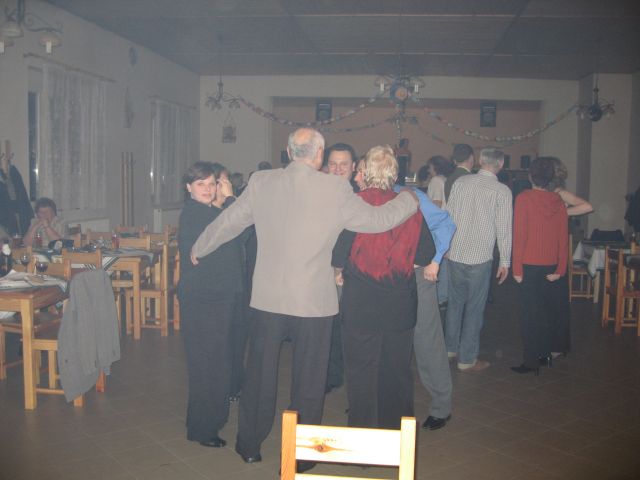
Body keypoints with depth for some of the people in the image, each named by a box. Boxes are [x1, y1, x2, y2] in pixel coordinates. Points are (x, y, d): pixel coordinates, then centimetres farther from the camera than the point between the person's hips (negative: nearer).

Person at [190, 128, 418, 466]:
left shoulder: (260, 183, -3)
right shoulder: (335, 189, -11)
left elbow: (228, 221, 7)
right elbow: (375, 220, -4)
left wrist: (199, 249, 25)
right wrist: (408, 200, 15)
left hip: (267, 298, 3)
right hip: (314, 301, -2)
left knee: (260, 373, 18)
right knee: (308, 378, 13)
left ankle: (250, 445, 33)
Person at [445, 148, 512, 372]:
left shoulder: (460, 182, 2)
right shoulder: (502, 191, -8)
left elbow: (447, 215, 7)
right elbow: (504, 229, -7)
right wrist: (505, 261, 2)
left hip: (455, 253, 4)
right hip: (480, 257, -4)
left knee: (455, 302, 19)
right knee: (474, 308, 6)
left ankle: (450, 348, 33)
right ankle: (467, 359, 15)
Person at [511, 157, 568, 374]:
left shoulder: (524, 199, -11)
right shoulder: (558, 201, 1)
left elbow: (519, 235, -13)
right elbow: (564, 238, 0)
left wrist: (517, 268, -9)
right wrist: (560, 269, 4)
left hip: (530, 265, -4)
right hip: (551, 266, 4)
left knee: (530, 313, 3)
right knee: (550, 309, 17)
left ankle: (532, 361, 7)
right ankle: (548, 351, 26)